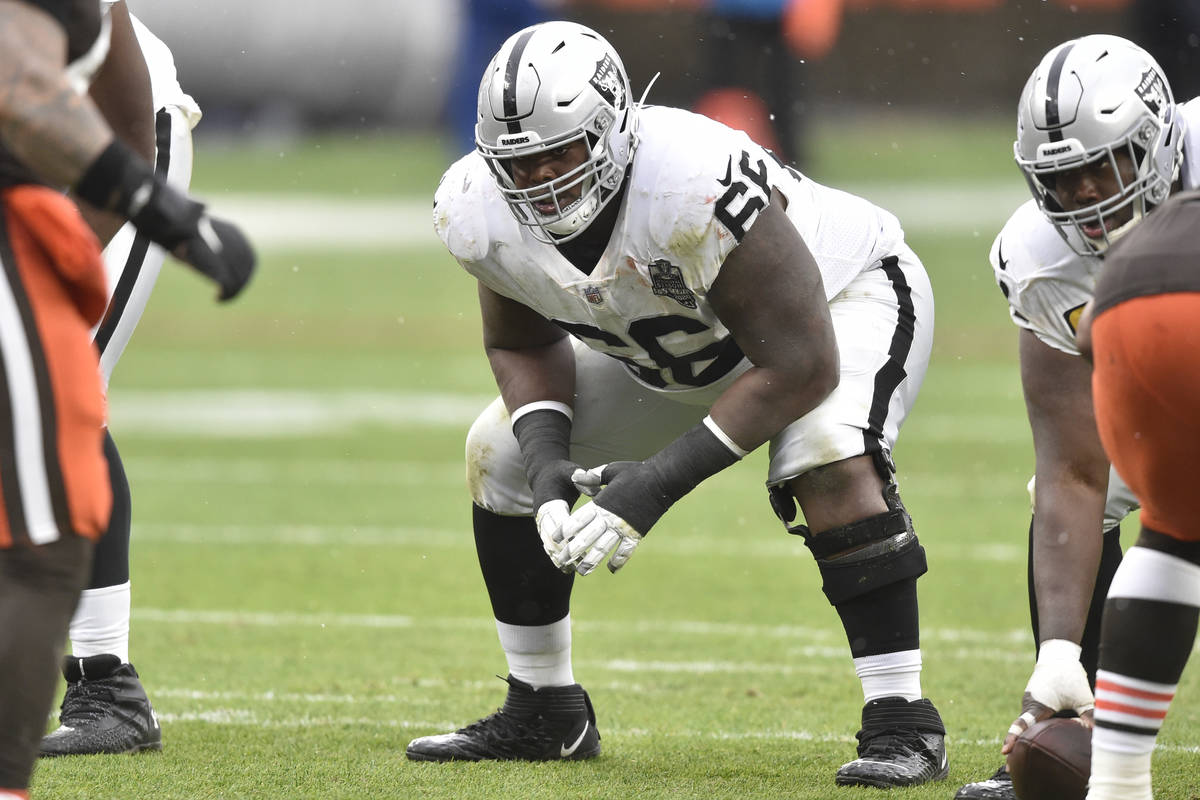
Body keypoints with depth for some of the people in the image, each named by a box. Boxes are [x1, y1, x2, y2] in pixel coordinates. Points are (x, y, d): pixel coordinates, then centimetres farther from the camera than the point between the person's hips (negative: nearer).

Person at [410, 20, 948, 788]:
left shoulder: (699, 188, -43)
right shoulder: (480, 214, -23)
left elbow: (800, 365, -36)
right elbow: (524, 344, -1)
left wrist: (662, 481, -39)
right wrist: (547, 458, -21)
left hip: (842, 299, -7)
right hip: (674, 346, 7)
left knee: (829, 463, -35)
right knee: (500, 454, 1)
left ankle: (902, 722, -26)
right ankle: (544, 714, 15)